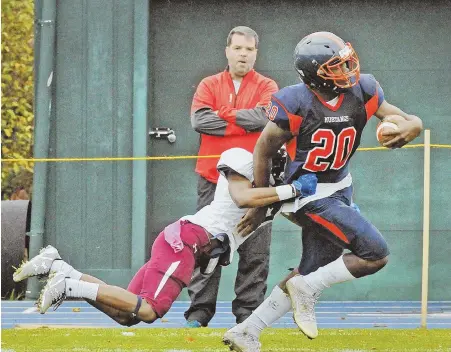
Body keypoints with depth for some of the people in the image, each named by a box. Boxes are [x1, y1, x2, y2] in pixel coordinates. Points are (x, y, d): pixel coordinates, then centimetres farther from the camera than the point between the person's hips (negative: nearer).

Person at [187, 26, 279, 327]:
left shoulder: (266, 87, 9)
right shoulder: (209, 85, 11)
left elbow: (265, 116, -11)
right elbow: (199, 120, -6)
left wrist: (224, 114, -5)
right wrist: (246, 123, -7)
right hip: (214, 178, 1)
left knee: (255, 251, -2)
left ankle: (249, 311, 3)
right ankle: (199, 312, 1)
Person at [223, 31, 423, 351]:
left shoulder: (361, 91, -7)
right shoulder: (296, 103, -21)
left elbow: (411, 122, -4)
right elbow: (264, 151, -10)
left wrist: (407, 128, -30)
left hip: (339, 188, 7)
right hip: (310, 197, -7)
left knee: (313, 272, 12)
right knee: (376, 254, -15)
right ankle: (307, 289, 0)